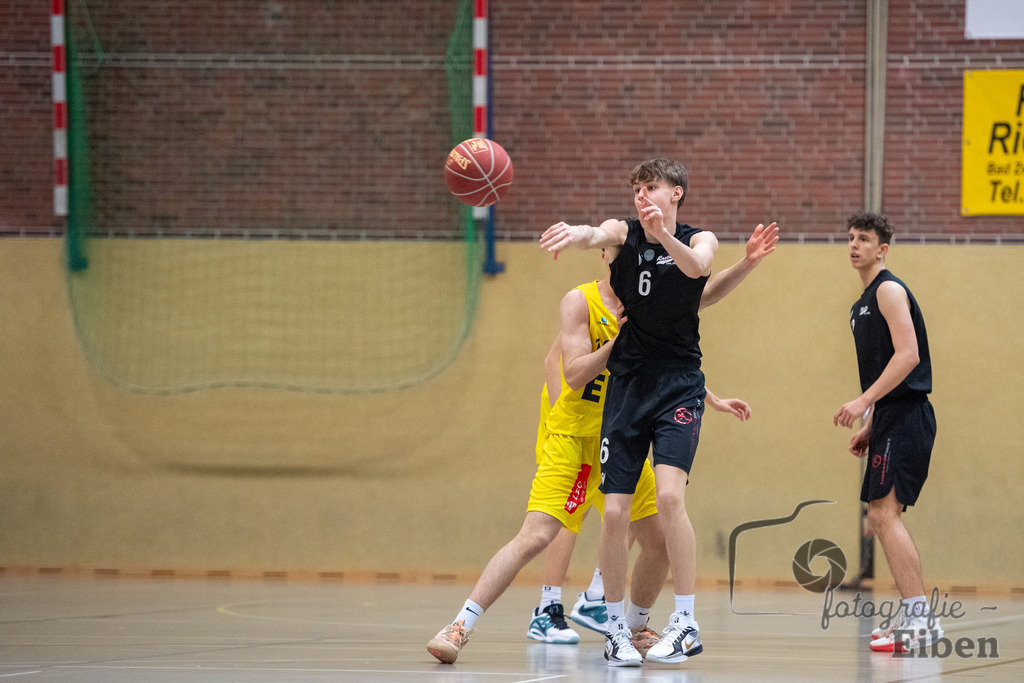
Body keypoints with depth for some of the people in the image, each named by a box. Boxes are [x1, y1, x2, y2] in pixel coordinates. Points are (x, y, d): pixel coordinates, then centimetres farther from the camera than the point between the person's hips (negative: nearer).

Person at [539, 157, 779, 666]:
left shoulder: (698, 240, 0)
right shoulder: (625, 233, 1)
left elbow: (697, 265, -25)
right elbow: (599, 235, -24)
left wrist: (664, 236, -46)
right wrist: (576, 235, -49)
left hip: (679, 384, -2)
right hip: (627, 383, 2)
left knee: (669, 495, -20)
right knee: (615, 511, -3)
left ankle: (686, 624, -14)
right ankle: (615, 627, 12)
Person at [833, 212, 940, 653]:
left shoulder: (889, 290, -8)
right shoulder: (863, 304, 22)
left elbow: (907, 355, -19)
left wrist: (863, 401, -24)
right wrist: (868, 427, 22)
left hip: (905, 416, -10)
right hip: (890, 419, 10)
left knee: (884, 511, -18)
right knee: (880, 517, 12)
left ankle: (919, 620, -22)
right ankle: (915, 618, 17)